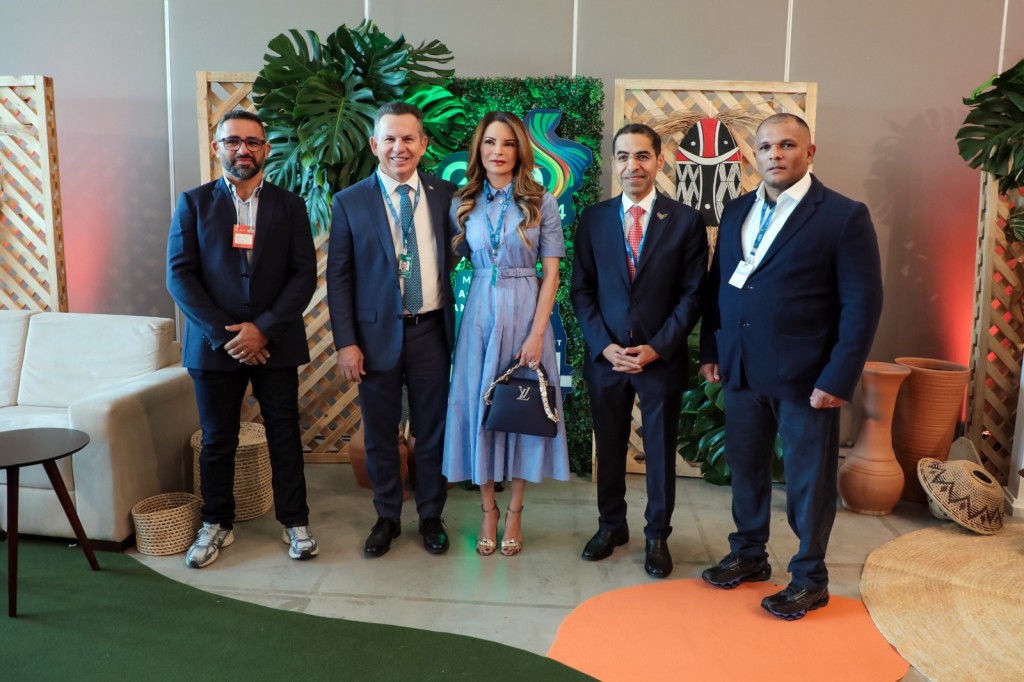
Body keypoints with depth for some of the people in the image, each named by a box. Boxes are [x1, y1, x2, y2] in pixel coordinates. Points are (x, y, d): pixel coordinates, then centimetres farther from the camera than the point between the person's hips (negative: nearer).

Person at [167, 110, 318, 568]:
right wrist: (223, 334, -12)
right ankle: (216, 524, 28)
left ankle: (295, 522, 21)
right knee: (217, 440, 11)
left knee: (284, 435, 7)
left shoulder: (289, 205, 5)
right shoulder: (193, 202, 4)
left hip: (276, 342, 0)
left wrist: (264, 329, -13)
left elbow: (304, 275, -2)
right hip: (213, 344, 0)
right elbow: (179, 275, -3)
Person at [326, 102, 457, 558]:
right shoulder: (350, 202, -1)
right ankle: (387, 518, 30)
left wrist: (456, 326, -4)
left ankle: (431, 517, 28)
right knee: (379, 434, 11)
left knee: (432, 431, 10)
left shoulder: (446, 195, 2)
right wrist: (346, 343, -7)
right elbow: (338, 278, -2)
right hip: (377, 333, -1)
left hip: (431, 331, 1)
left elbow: (456, 256, 8)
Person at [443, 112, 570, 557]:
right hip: (479, 313, 2)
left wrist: (537, 333, -12)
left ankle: (515, 511, 21)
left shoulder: (541, 203, -2)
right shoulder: (462, 204, 5)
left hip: (526, 312, -2)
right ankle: (488, 510, 21)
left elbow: (551, 272, -5)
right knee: (478, 406, 5)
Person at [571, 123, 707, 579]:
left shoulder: (686, 221, -2)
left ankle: (657, 535, 27)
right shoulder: (593, 218, 3)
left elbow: (692, 294, -4)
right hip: (605, 355, 2)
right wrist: (604, 346, -9)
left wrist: (657, 348, -12)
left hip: (663, 357, -1)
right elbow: (581, 289, 2)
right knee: (609, 446, 13)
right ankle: (611, 525, 32)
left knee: (660, 449, 10)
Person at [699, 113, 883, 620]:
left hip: (804, 376, -5)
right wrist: (710, 350, 9)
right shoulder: (736, 211, 10)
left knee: (809, 479, 8)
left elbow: (862, 303, -10)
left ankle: (810, 579, 26)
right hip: (741, 369, 5)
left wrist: (839, 379, -14)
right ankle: (748, 556, 35)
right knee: (745, 469, 15)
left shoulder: (843, 216, -7)